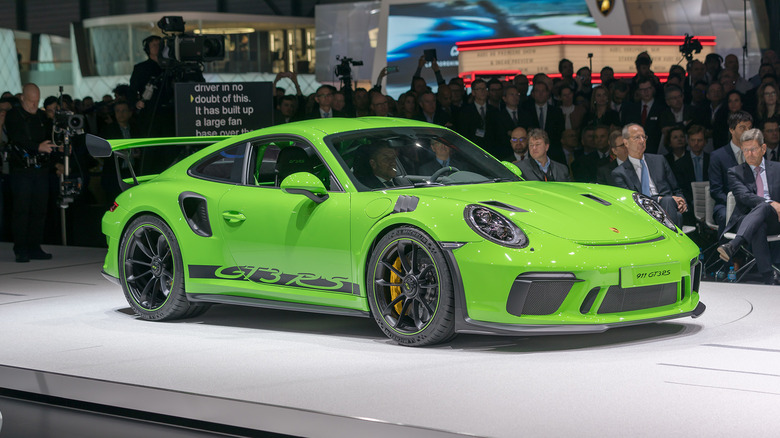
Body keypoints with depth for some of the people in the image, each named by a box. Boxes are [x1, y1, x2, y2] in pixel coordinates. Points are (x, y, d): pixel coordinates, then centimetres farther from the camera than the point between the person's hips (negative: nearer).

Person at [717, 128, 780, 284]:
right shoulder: (735, 172, 14)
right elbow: (744, 196, -5)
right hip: (746, 219, -1)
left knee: (763, 208, -37)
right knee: (758, 229, -39)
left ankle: (733, 245, -56)